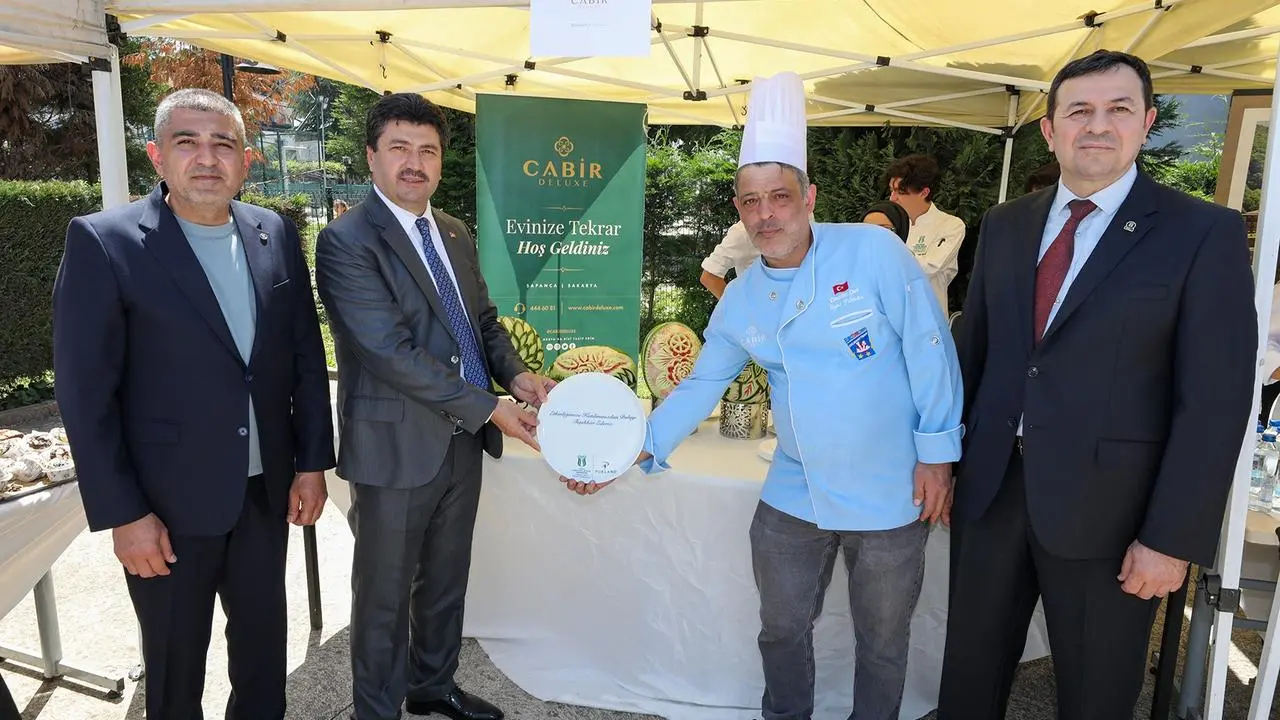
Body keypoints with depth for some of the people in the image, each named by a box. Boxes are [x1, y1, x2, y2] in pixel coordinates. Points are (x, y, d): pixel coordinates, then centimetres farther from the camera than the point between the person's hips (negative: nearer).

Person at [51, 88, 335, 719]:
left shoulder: (275, 234, 1)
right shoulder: (104, 242, -12)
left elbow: (307, 353, 5)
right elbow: (85, 394, -12)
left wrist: (312, 460, 2)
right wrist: (123, 514, -12)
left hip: (267, 489, 4)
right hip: (169, 503, -3)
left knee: (264, 639, 21)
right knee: (175, 663, 17)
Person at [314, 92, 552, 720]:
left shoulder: (455, 233, 10)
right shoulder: (346, 242, -14)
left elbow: (484, 319, 15)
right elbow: (392, 353, -22)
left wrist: (517, 374, -5)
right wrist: (490, 408, -20)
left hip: (462, 442, 7)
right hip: (396, 448, -7)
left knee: (446, 580, 22)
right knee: (385, 595, 11)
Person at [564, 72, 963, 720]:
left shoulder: (875, 251, -14)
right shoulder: (740, 302, 0)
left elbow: (929, 350, -10)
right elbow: (702, 384, 6)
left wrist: (936, 451, -9)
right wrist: (635, 451, -2)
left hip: (892, 498, -4)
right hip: (792, 499, 4)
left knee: (881, 643, 16)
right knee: (783, 630, 20)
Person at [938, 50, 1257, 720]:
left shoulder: (1205, 233, -8)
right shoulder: (1005, 224, 6)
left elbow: (1215, 401, -11)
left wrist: (1172, 539, -14)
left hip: (1104, 507, -3)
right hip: (990, 489, 4)